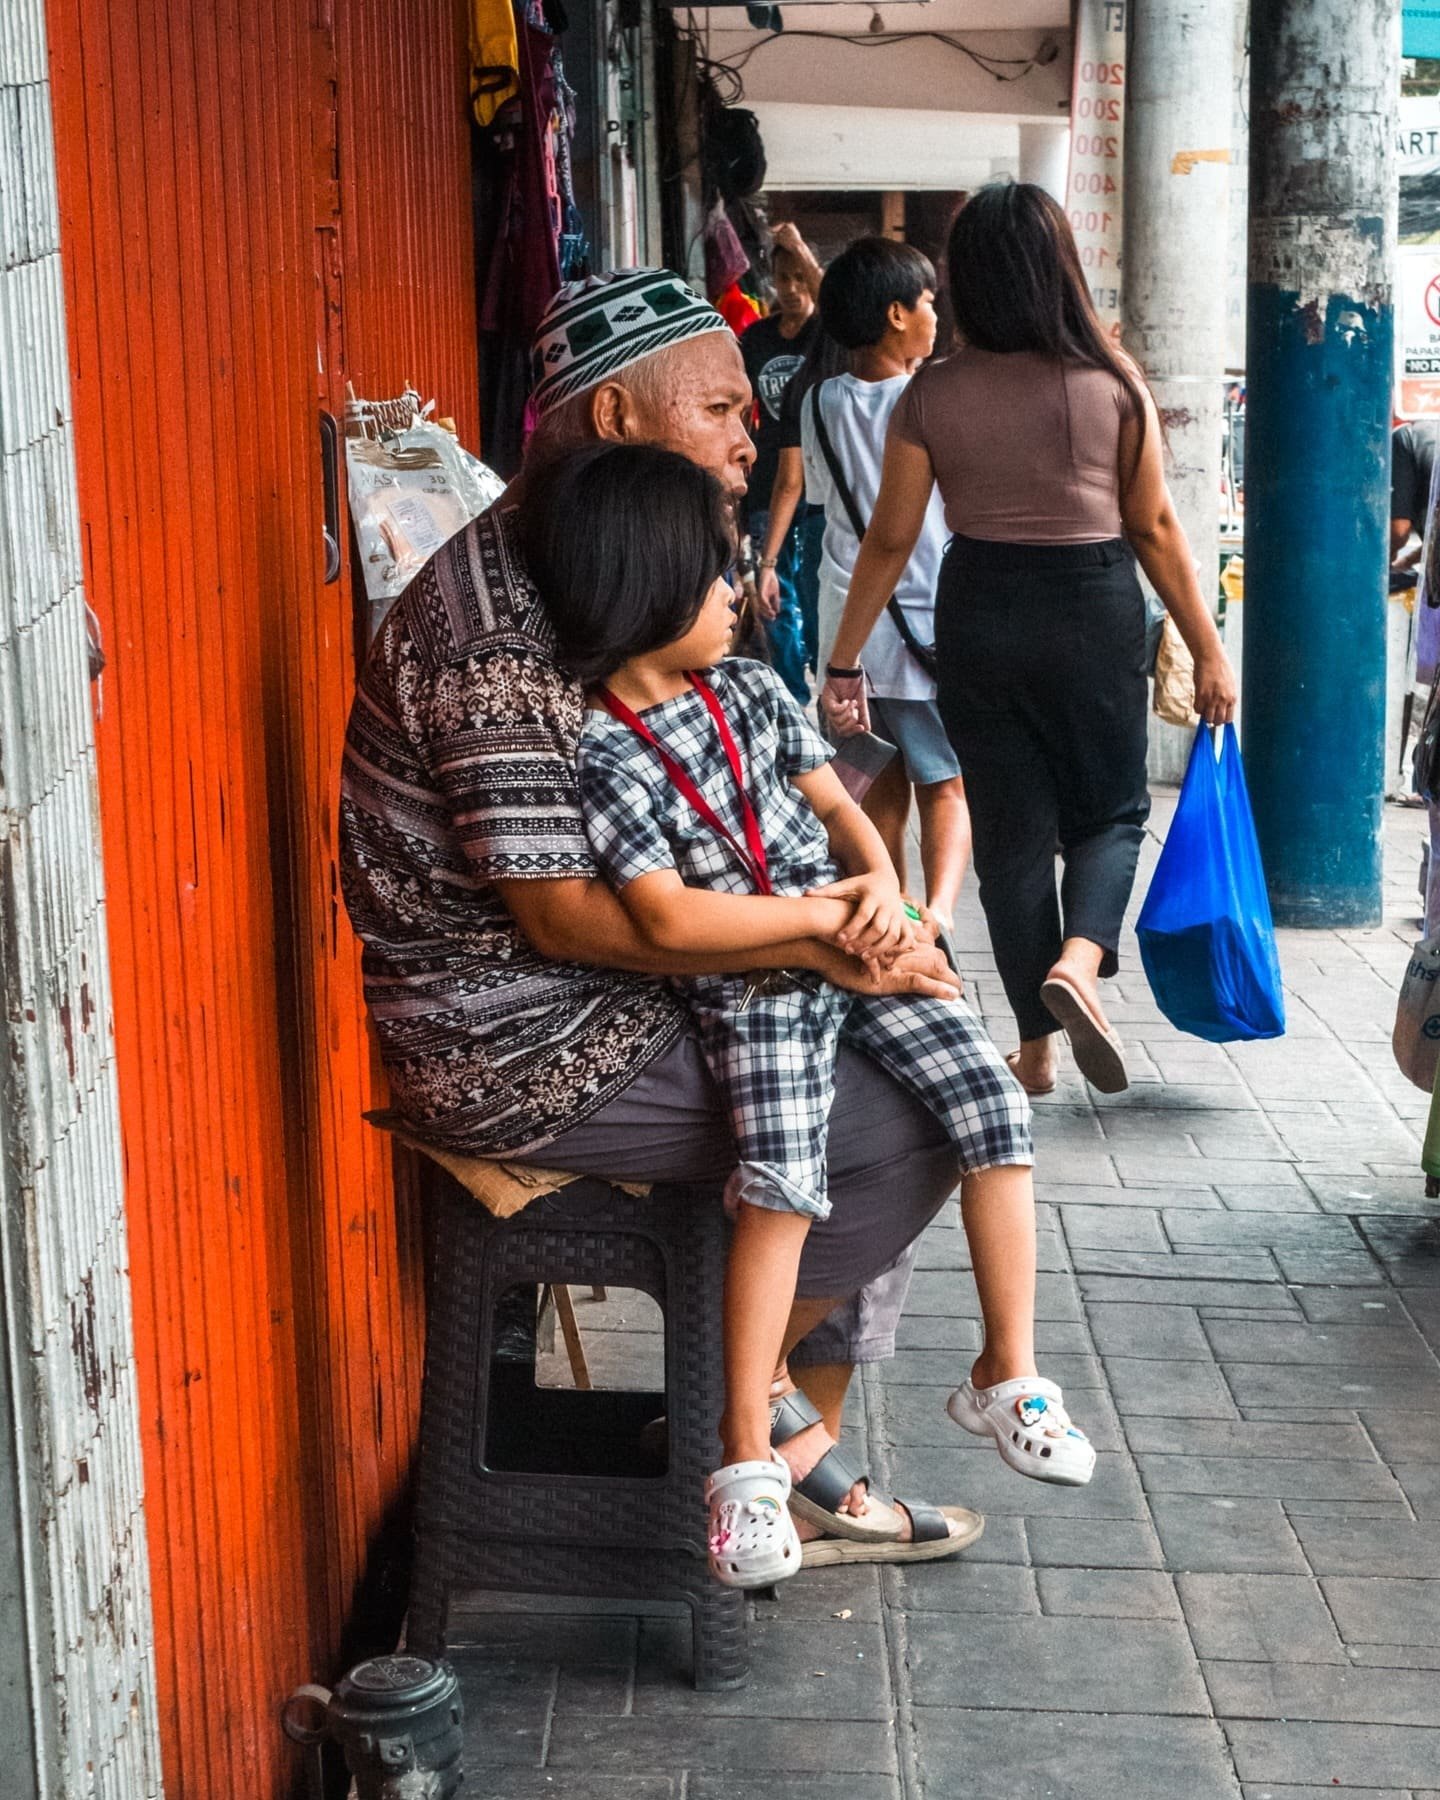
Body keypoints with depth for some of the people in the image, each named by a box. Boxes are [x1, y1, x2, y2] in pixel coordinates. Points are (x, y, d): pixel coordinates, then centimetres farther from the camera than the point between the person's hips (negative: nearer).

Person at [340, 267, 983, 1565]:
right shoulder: (507, 627, -23)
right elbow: (566, 916, -24)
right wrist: (820, 949, -21)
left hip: (596, 1003, 10)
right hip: (520, 1046, -10)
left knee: (910, 1062, 8)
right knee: (906, 1134, -10)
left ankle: (804, 1463, 14)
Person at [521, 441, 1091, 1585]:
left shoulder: (749, 691, 8)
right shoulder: (602, 751, -13)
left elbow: (837, 803, 13)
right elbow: (671, 917, -21)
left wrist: (881, 879, -8)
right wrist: (822, 912, -15)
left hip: (850, 952, 6)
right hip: (745, 988, -6)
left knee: (993, 1106, -7)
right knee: (783, 1179, -25)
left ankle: (1008, 1374, 7)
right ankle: (748, 1461, -15)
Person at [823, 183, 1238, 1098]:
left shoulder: (932, 394, -5)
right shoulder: (1112, 380, -8)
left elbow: (890, 539, -3)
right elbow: (1155, 526, -6)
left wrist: (844, 660, 7)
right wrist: (1208, 651, 2)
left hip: (979, 614, 1)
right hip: (1096, 610, -1)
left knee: (1011, 830, 12)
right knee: (1112, 811, 16)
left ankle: (1037, 1047, 17)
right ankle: (1080, 958, -14)